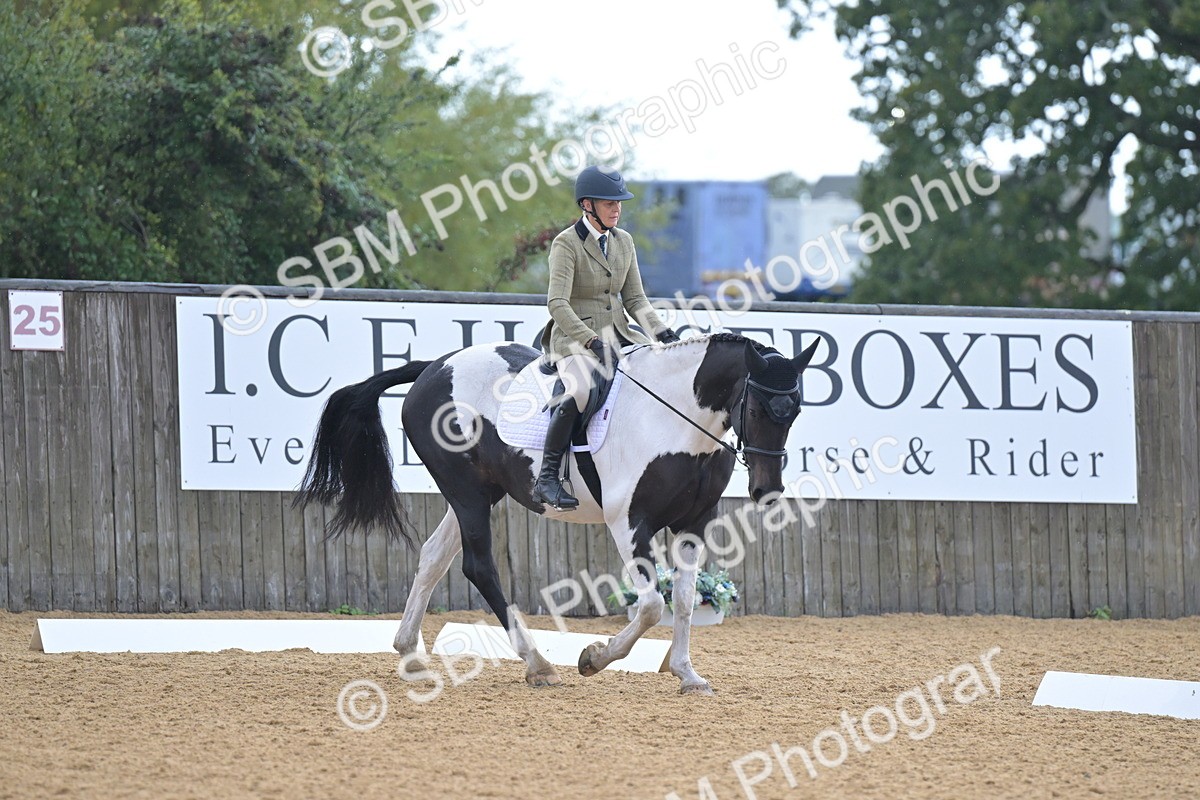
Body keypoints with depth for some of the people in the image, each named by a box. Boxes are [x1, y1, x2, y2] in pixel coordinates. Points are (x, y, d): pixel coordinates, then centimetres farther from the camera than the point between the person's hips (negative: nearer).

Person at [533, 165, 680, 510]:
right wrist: (592, 341, -30)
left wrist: (663, 333, -4)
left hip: (619, 334, 7)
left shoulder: (623, 242, 11)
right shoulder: (566, 243, -10)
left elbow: (635, 299, 13)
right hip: (575, 337, -7)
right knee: (580, 391, -36)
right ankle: (547, 479, -28)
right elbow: (557, 303, -20)